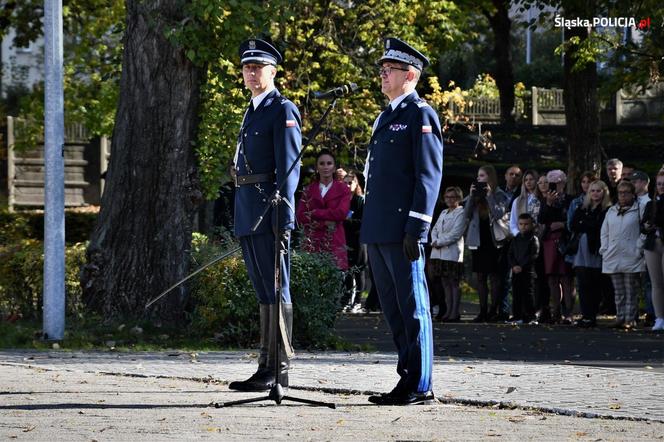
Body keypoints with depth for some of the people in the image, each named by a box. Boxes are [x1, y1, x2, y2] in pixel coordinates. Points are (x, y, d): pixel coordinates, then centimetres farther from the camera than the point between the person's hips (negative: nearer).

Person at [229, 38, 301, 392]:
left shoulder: (283, 110, -6)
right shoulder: (251, 112, 21)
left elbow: (289, 167, -13)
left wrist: (283, 217, -20)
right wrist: (240, 218, 18)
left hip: (268, 209, -9)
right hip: (247, 212, 9)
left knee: (275, 289, -7)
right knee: (263, 291, 10)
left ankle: (278, 369, -7)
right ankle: (267, 367, 13)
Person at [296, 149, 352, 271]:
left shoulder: (342, 189, 9)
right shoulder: (309, 190, 15)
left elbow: (341, 213, -6)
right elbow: (300, 217, 4)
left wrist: (314, 213, -3)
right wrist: (324, 223, -8)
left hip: (334, 242, -2)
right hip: (312, 242, 2)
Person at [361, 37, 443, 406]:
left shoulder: (421, 115, -6)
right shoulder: (384, 118, 21)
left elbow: (429, 175, -13)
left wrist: (416, 229, -19)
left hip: (402, 231, -9)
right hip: (378, 232, 9)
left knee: (412, 307, -6)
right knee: (393, 309, 11)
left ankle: (420, 386, -4)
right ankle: (407, 378, 16)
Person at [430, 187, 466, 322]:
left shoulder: (461, 213, -4)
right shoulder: (443, 213, 21)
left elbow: (455, 234, -12)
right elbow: (435, 229, 18)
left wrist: (439, 242, -12)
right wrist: (434, 241, -2)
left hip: (452, 254, -7)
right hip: (439, 253, 7)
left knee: (454, 283, -6)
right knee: (445, 283, 7)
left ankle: (455, 313, -7)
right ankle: (448, 311, 9)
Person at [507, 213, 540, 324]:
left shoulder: (533, 240, -3)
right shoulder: (515, 240, 14)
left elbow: (533, 256, -10)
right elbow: (510, 255, 11)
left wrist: (522, 266, -15)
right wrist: (514, 266, -8)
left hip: (528, 272, -5)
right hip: (516, 272, 5)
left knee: (527, 295, -5)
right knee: (516, 295, 7)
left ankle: (528, 316, -2)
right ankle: (516, 316, 12)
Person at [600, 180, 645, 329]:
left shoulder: (638, 211, 0)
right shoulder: (611, 212, 15)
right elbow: (604, 232, 18)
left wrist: (639, 250, -8)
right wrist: (604, 249, 7)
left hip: (631, 257, -5)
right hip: (613, 258, 5)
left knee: (630, 291, -3)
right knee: (618, 292, 8)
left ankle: (630, 319, -2)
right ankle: (620, 317, 11)